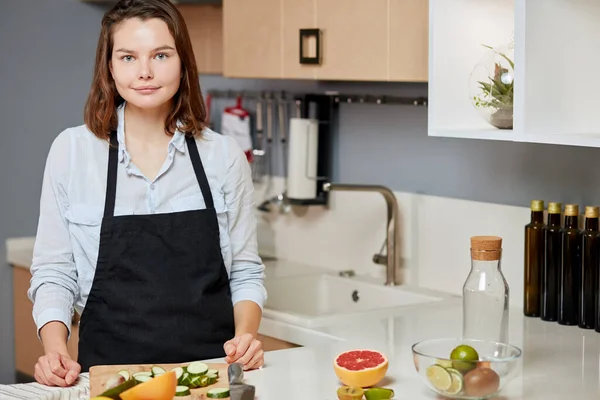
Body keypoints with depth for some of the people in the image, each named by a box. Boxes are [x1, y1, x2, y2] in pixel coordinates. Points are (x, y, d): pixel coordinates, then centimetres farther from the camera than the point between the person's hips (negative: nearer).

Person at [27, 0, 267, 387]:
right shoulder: (72, 151, 2)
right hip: (110, 368, -1)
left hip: (211, 368, 1)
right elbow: (54, 272, 6)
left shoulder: (224, 155, 4)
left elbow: (245, 271, 10)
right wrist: (55, 350, -9)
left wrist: (246, 335, -7)